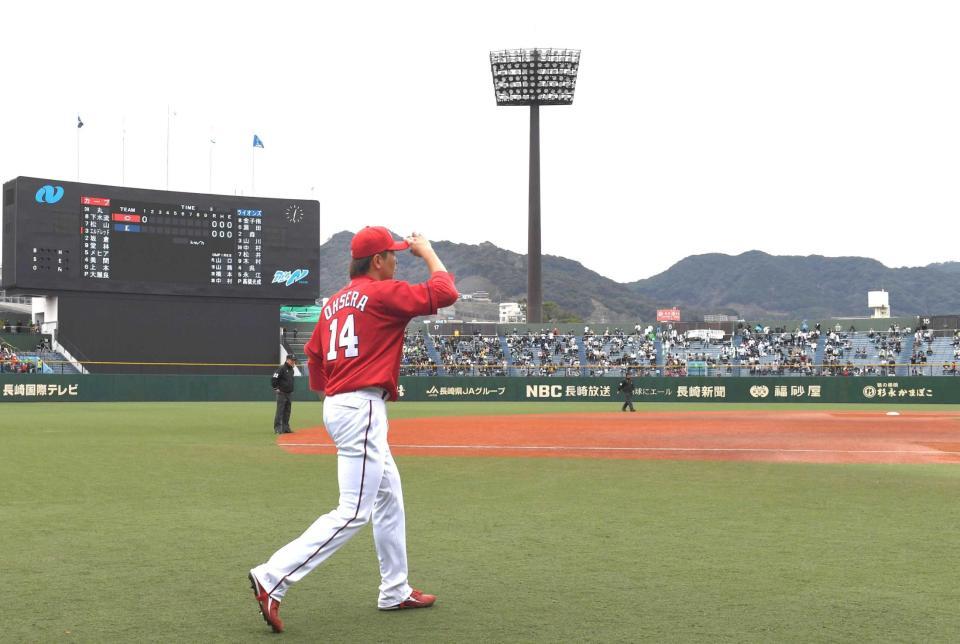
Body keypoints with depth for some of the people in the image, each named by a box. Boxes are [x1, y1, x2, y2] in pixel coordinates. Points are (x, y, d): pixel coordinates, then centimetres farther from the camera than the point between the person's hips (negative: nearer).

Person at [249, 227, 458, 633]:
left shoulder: (335, 302, 15)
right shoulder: (383, 293, -9)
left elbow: (314, 354, 16)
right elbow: (445, 293, -11)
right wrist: (427, 252, 4)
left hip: (337, 405, 10)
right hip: (362, 407, -10)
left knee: (389, 498, 20)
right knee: (353, 512, -11)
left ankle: (395, 591, 28)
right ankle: (273, 578, -17)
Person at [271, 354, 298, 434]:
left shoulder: (291, 370, 13)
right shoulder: (281, 368, -13)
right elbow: (273, 379, -18)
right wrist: (276, 388, -13)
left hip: (289, 394, 8)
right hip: (281, 394, -8)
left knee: (287, 411, 11)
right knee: (280, 411, -8)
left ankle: (285, 427, 18)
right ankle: (277, 428, -6)